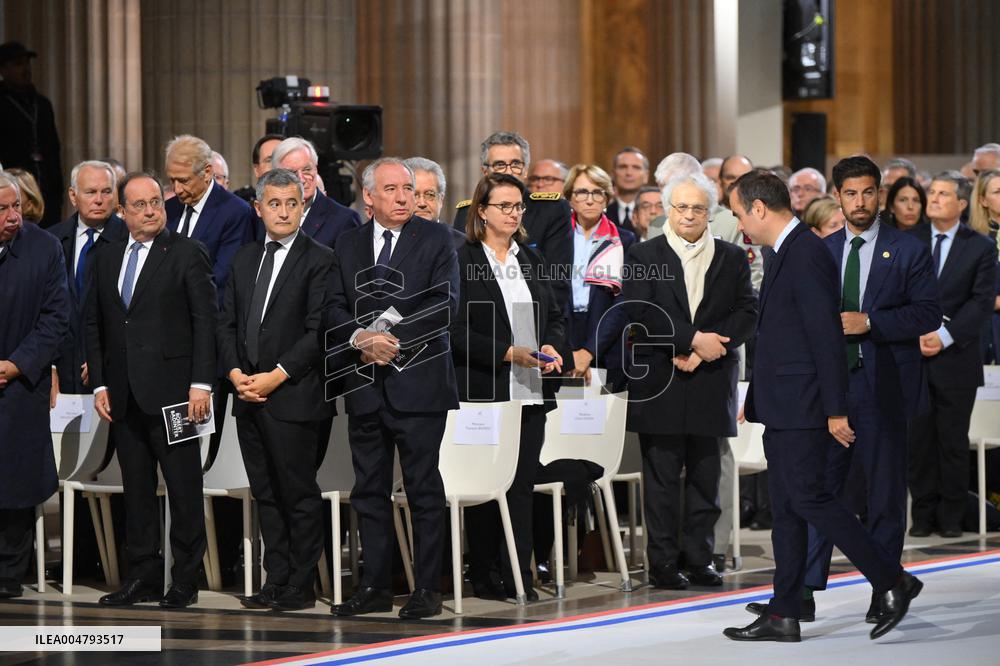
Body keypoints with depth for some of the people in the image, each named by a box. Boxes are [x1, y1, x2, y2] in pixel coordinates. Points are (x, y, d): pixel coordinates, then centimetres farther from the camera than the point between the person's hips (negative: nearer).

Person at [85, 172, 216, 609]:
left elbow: (205, 321, -6)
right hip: (124, 394, 5)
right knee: (136, 490, 9)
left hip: (172, 390, -5)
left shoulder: (187, 254, -2)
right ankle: (143, 577, 16)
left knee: (184, 489, -1)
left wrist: (201, 384, -13)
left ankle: (185, 581, 5)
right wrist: (100, 383, 7)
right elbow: (94, 324, 16)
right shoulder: (106, 260, 13)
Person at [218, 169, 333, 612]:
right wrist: (235, 372, -2)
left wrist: (276, 376, -15)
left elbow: (318, 332, -11)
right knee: (266, 494, 10)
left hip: (292, 396, -6)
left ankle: (300, 587, 4)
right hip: (248, 396, 6)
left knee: (299, 495, -2)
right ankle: (276, 581, 16)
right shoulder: (245, 259, 15)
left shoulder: (319, 260, -5)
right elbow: (227, 322, 14)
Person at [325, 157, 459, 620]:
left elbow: (445, 303, -8)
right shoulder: (348, 245, 12)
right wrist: (360, 338, -13)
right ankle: (374, 587, 15)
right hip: (365, 386, 4)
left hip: (418, 382, -4)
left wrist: (395, 339, -15)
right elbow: (334, 308, 6)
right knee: (369, 491, 8)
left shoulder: (436, 239, 1)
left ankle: (426, 589, 4)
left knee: (424, 490, -1)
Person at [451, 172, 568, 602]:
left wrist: (553, 346, -2)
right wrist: (508, 353, -16)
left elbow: (556, 316, 19)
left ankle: (519, 577, 4)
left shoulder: (530, 260, 16)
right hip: (483, 390, -5)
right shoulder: (462, 260, -4)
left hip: (530, 390, 5)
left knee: (523, 484, 2)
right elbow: (456, 329, -10)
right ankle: (482, 577, 8)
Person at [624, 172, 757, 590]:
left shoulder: (732, 259, 10)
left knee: (705, 474, 5)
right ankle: (663, 563, 4)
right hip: (659, 383, -2)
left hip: (711, 381, 2)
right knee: (662, 474, 0)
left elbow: (748, 314, 1)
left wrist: (701, 350, -12)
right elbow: (640, 314, -9)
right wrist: (694, 339, -16)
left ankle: (699, 559, 12)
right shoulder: (643, 257, 3)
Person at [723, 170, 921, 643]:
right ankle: (783, 616, 12)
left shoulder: (807, 254, -16)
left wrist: (836, 409, -21)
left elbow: (827, 335, -20)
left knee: (808, 498, -10)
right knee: (785, 507, 9)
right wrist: (755, 399, 24)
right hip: (783, 409, 10)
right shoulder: (787, 254, 15)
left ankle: (892, 582, -1)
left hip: (803, 408, -10)